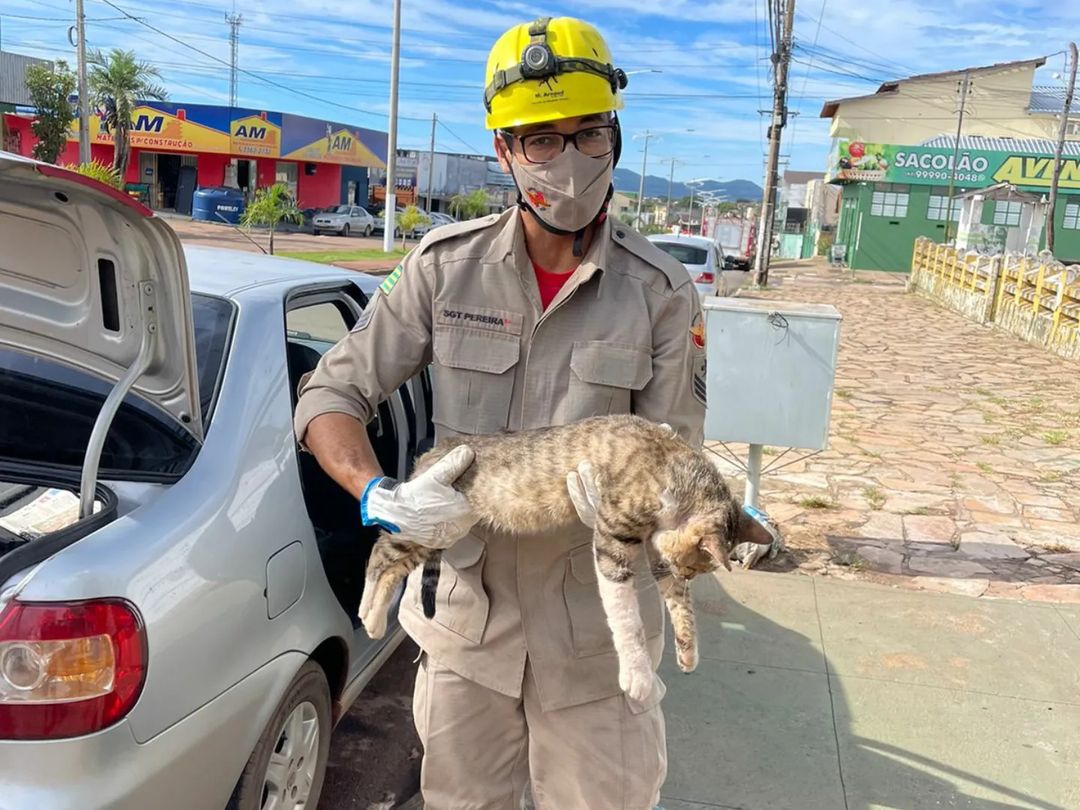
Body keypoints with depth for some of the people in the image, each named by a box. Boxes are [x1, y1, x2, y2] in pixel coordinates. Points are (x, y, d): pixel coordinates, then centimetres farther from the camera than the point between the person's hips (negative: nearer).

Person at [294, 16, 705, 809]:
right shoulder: (446, 265, -6)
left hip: (592, 630, -1)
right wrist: (383, 498, -21)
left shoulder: (662, 293, -9)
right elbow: (331, 395, -4)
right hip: (464, 615, 2)